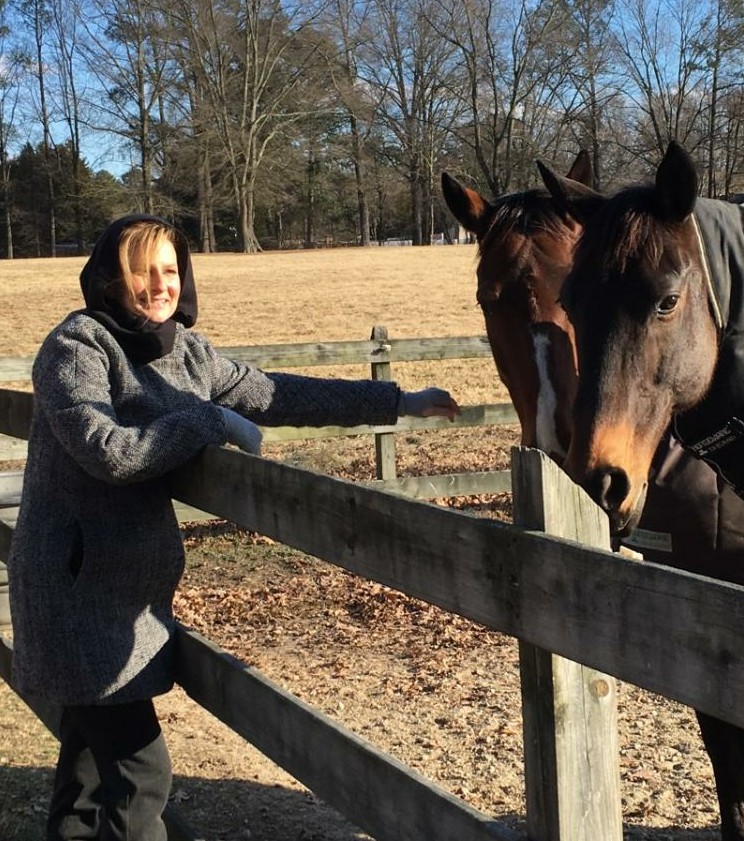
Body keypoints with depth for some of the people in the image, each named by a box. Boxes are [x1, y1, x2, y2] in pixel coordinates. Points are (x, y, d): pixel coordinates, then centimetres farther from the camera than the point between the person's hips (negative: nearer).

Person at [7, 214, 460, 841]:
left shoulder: (184, 351, 7)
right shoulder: (77, 345, -13)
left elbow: (276, 396, 8)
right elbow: (106, 451, -24)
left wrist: (396, 402, 5)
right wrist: (212, 421, -18)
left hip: (132, 583, 8)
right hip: (79, 584, -7)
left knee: (95, 746, 19)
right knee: (140, 770, -6)